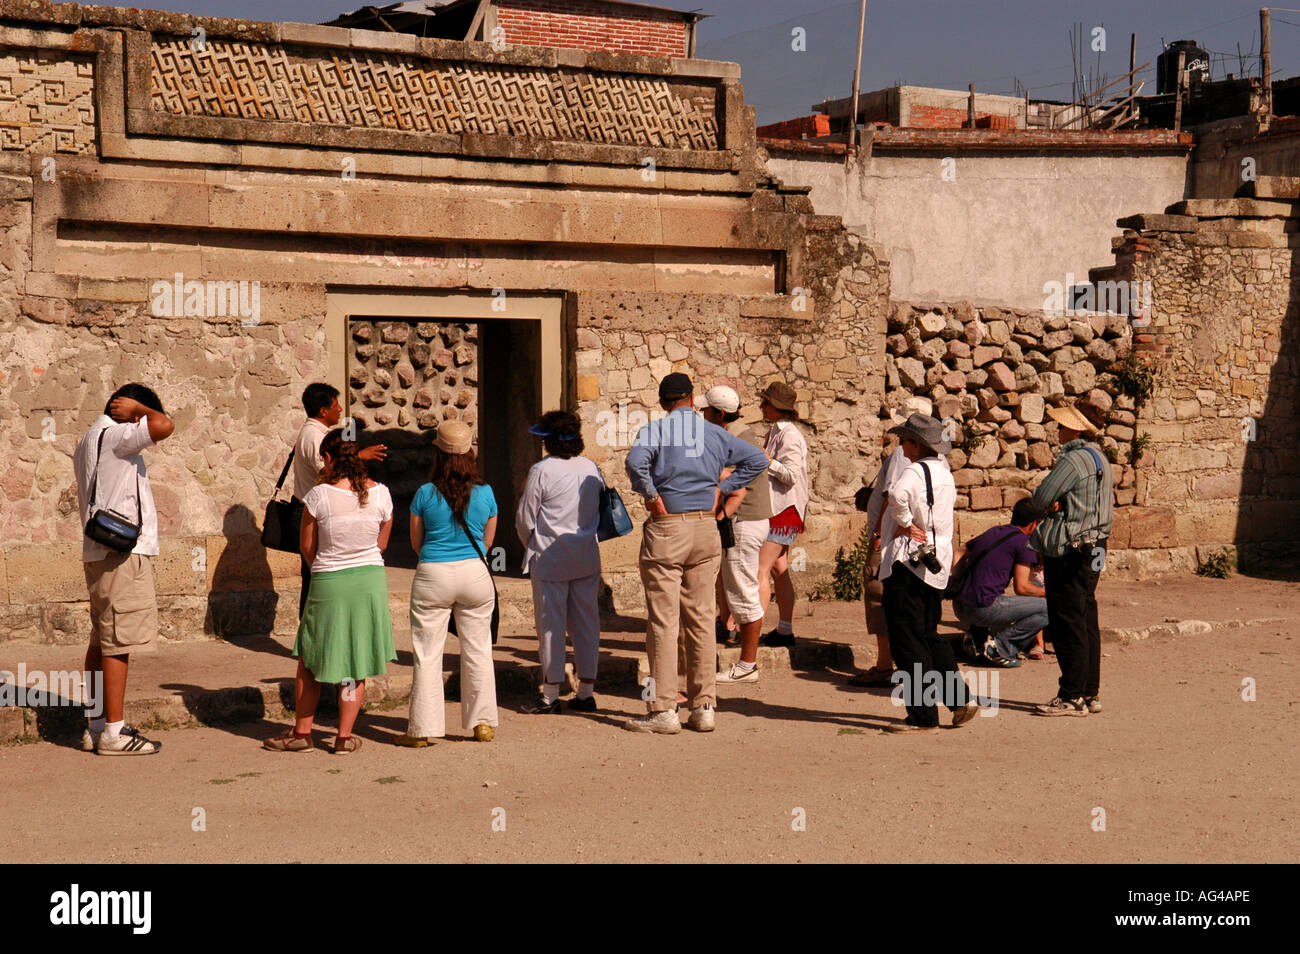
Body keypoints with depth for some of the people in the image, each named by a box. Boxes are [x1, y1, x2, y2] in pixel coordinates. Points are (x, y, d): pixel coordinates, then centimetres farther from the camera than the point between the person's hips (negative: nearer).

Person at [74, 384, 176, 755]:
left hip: (100, 553, 11)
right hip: (122, 552, -11)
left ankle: (97, 725, 18)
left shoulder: (89, 441, 21)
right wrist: (137, 409, -9)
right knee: (119, 642, -9)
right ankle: (113, 732, -7)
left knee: (102, 641, 13)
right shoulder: (113, 434, -12)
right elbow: (164, 425, -27)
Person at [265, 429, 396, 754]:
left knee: (310, 660, 13)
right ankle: (345, 736, 12)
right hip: (371, 580, 3)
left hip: (328, 583, -3)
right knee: (357, 663, 10)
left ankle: (302, 732, 18)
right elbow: (381, 544, 7)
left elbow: (307, 547, -3)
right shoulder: (380, 493, -4)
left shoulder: (319, 495, -13)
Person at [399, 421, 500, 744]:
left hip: (433, 575, -2)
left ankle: (423, 728, 8)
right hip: (475, 573, 2)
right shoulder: (486, 494, -2)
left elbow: (416, 542, 6)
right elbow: (487, 542, 10)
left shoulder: (425, 494, -6)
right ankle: (483, 723, 18)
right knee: (478, 651, 12)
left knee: (428, 654, 5)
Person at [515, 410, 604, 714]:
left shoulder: (541, 471, -11)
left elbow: (525, 520, -5)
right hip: (587, 559, 5)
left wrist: (532, 549, 11)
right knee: (586, 623, 9)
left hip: (550, 559, -5)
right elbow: (600, 511, 12)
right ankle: (587, 691, 13)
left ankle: (551, 694, 5)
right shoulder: (592, 469, 5)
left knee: (551, 625, 1)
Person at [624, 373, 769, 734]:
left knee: (663, 622, -2)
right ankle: (703, 707, 12)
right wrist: (721, 490, 9)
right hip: (706, 528, 4)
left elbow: (636, 461, -24)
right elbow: (757, 459, 10)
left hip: (666, 529, -4)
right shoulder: (715, 433, 9)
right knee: (701, 620, 10)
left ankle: (664, 710, -2)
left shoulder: (654, 430, -4)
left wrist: (651, 495, -10)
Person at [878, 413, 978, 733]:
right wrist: (909, 524, 7)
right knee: (929, 637, 21)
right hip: (936, 565, 9)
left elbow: (897, 495, -37)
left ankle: (923, 715, 0)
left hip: (908, 563, -9)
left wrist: (905, 524, -19)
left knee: (908, 642, -2)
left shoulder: (916, 471, -16)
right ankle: (960, 699, 18)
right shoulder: (945, 473, 13)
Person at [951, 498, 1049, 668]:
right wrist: (1046, 592, 10)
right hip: (984, 608, -8)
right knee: (1047, 608, -3)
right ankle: (1001, 646, -11)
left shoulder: (991, 532, 18)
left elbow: (958, 555, 24)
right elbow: (1021, 587, -5)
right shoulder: (1024, 541, -2)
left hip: (960, 608, 8)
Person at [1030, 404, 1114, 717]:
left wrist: (1049, 503, 6)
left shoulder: (1072, 460, -16)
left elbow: (1039, 499, -15)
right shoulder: (1097, 457, 15)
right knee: (1087, 621, 12)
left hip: (1068, 550, -10)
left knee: (1068, 623, -6)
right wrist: (1057, 503, -7)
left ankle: (1072, 697, -5)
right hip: (1094, 547, 10)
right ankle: (1090, 693, 16)